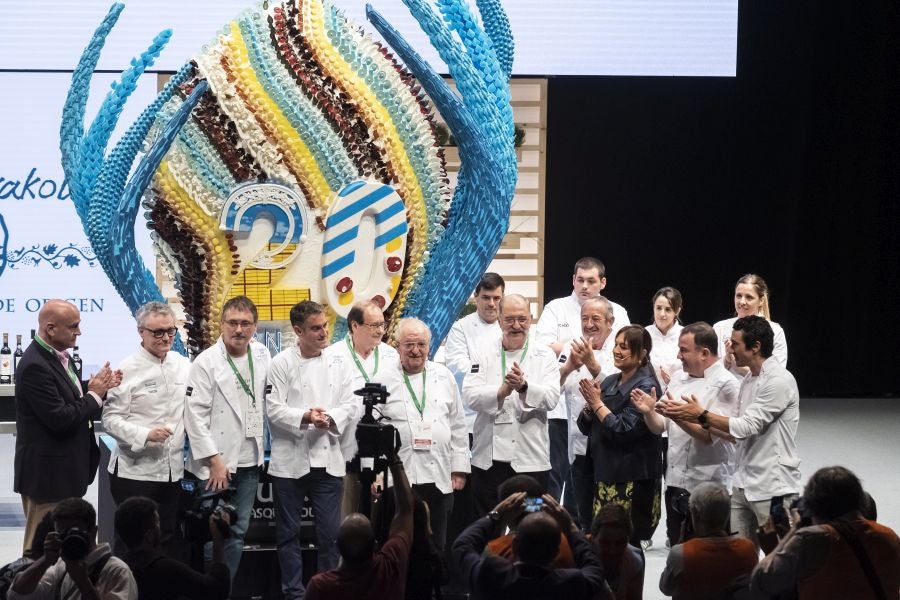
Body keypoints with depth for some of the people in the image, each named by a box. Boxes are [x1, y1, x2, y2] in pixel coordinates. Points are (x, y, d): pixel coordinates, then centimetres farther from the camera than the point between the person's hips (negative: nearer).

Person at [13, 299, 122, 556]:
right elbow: (60, 419, -26)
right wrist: (94, 394, -14)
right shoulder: (35, 366, -23)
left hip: (64, 469, 10)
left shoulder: (58, 356, 8)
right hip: (47, 473, -10)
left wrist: (96, 388, -3)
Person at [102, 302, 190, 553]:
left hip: (173, 471, 5)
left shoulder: (183, 365, 7)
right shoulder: (127, 370, -10)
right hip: (135, 473, -5)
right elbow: (110, 419, -11)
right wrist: (145, 435, -24)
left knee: (167, 540, 11)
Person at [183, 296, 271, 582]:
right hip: (218, 464, -5)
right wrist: (214, 460, -16)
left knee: (238, 532, 10)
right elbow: (195, 416, -13)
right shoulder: (207, 362, -11)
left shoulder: (262, 354, 5)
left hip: (249, 461, 5)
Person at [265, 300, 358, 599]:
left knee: (330, 532, 4)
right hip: (290, 461, -2)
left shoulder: (338, 363, 6)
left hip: (328, 460, 2)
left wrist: (330, 418, -18)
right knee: (289, 532, 6)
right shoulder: (282, 363, -3)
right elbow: (273, 409, -9)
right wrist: (304, 417, -24)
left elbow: (349, 406, 2)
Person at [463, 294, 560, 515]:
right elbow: (469, 395, -5)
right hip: (489, 458, 1)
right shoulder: (485, 355, 8)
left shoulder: (544, 356, 6)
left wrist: (523, 387, -26)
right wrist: (501, 391, -23)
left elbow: (551, 398, -7)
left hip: (530, 460, -1)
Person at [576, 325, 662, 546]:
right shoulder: (609, 382, 12)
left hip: (633, 479, -7)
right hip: (606, 473, 7)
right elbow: (585, 426, 13)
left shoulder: (646, 387, -10)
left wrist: (598, 403, -9)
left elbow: (623, 430, -18)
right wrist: (591, 404, -6)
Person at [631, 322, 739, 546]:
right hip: (675, 482, 7)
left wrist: (679, 417, -25)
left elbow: (711, 436, -18)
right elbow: (659, 426, 14)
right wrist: (650, 412, -6)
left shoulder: (726, 385, -10)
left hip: (706, 485, -7)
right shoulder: (679, 377, 12)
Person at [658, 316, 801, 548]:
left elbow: (747, 426, -20)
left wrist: (702, 414, -13)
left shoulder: (779, 381, -16)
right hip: (744, 484, 9)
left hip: (773, 487, -9)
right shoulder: (748, 379, 13)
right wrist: (695, 419, 3)